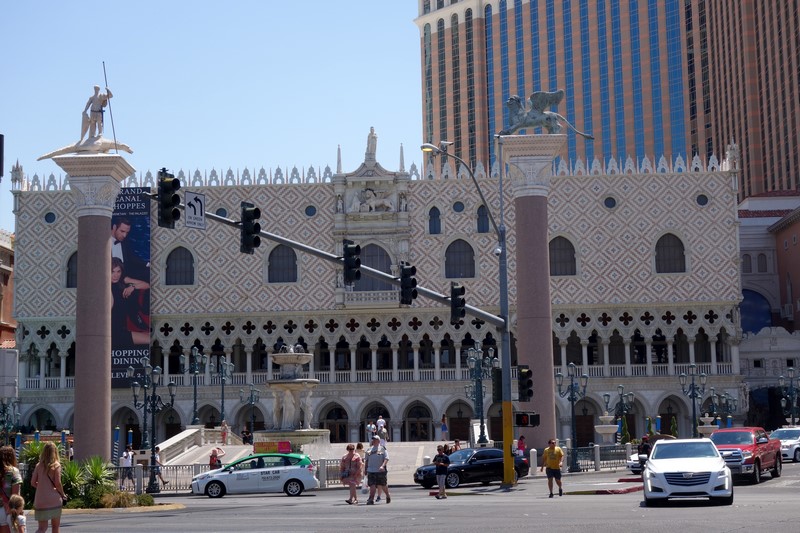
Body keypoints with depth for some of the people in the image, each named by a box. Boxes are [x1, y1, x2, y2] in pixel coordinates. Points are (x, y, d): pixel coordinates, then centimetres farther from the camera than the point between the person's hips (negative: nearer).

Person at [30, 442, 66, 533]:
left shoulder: (38, 466, 5)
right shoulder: (56, 465, -6)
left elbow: (33, 483, 5)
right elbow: (57, 483, -11)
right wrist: (63, 495, 4)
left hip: (40, 500, 3)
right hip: (54, 500, -3)